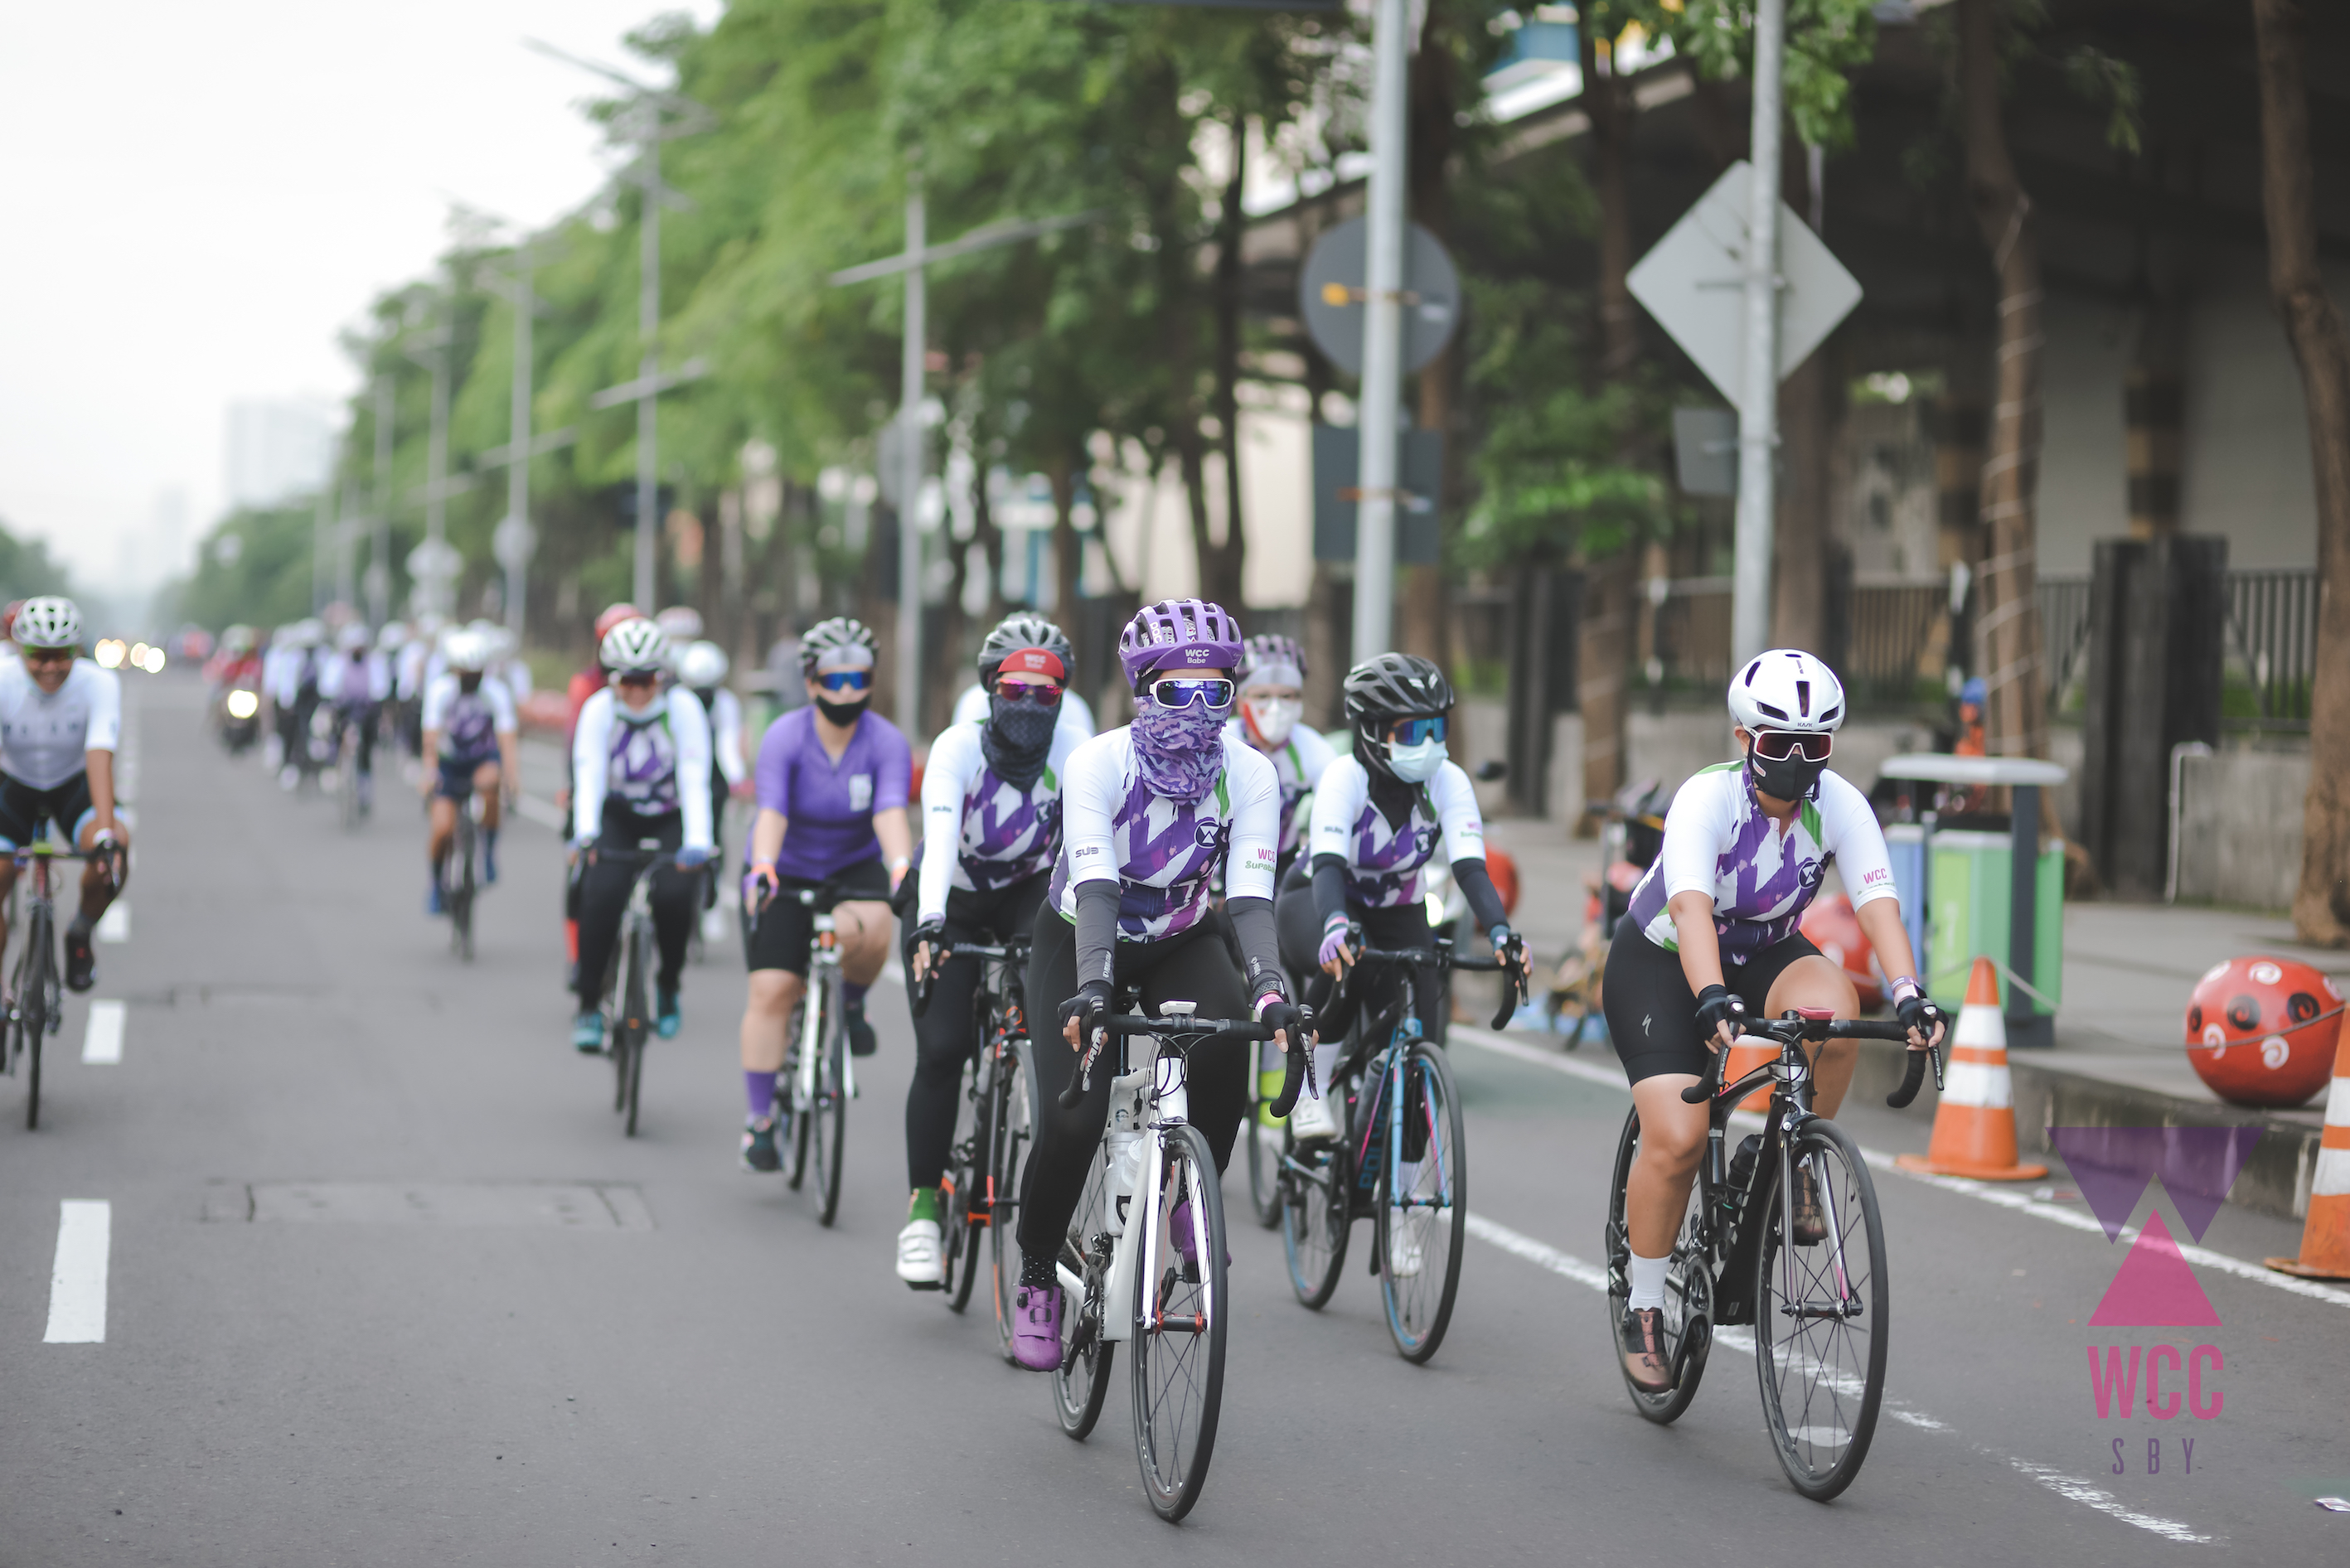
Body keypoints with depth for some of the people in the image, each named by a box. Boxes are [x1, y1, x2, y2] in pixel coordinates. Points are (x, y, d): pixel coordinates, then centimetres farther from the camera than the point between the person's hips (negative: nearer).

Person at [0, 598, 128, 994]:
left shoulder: (99, 683, -27)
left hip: (74, 787, -1)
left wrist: (106, 833, -49)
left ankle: (80, 935, -3)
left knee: (115, 849, -31)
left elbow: (100, 757, -37)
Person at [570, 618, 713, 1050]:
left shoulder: (683, 708, -19)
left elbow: (694, 779, -27)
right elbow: (588, 776, -26)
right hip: (616, 818, 0)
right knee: (601, 893, -24)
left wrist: (696, 842, -39)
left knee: (675, 896, -24)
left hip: (670, 820, 0)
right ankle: (589, 1006, -13)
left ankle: (668, 987, 4)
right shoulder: (599, 710, -17)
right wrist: (585, 833, -43)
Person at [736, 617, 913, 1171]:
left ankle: (853, 1001, 2)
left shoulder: (887, 743, -15)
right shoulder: (784, 738, -18)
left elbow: (890, 814, -29)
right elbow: (771, 814, -31)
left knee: (867, 931, -32)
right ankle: (758, 1120, 0)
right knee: (772, 990, -10)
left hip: (854, 868, 1)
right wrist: (762, 871, -49)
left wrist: (902, 869, -48)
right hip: (785, 873, -1)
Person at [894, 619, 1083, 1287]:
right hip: (952, 905, -2)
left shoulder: (1072, 751, -21)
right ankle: (923, 1207, -4)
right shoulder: (959, 747, -26)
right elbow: (939, 840, -40)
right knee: (941, 1051, -15)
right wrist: (928, 925, -55)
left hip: (1026, 897, 2)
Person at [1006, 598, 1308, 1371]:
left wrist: (1270, 987, -48)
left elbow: (1250, 896, -29)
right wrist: (1092, 987, -56)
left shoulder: (1250, 775, -20)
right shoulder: (1098, 763, -28)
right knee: (1073, 1120, -19)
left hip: (1182, 942, 2)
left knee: (1226, 1042, -32)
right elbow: (1095, 887, -39)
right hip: (1079, 940, -2)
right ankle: (1037, 1276, 6)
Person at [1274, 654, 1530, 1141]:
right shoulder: (1345, 777, -29)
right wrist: (1336, 926, -63)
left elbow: (1470, 868, -29)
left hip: (1396, 915, 4)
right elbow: (1328, 864, -42)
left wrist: (1501, 933, -48)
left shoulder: (1449, 782, -19)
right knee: (1347, 964, -40)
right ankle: (1311, 1093, -22)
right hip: (1315, 903, -4)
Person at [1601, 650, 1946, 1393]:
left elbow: (1878, 902, -30)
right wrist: (1712, 999, -61)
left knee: (1830, 1006, -33)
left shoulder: (1839, 805, -19)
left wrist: (1908, 994, -47)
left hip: (1764, 954, 3)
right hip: (1659, 962, -3)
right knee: (1677, 1139, -19)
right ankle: (1643, 1310, 1)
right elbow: (1691, 907, -44)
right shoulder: (1707, 798, -29)